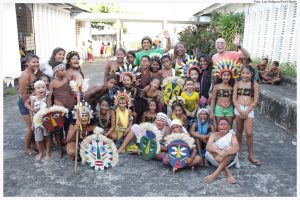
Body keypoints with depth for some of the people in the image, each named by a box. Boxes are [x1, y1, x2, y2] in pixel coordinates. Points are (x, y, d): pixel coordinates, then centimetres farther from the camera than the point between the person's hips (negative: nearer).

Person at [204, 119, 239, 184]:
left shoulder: (232, 135, -1)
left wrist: (224, 154, -41)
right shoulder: (214, 135, 2)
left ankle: (215, 174, -37)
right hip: (216, 159, 1)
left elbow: (236, 147, -23)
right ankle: (227, 172, -32)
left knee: (230, 149, -30)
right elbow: (208, 147, -17)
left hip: (229, 160, -1)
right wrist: (218, 151, -39)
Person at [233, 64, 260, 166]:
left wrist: (247, 111, -11)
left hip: (249, 110, -2)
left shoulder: (254, 84, 0)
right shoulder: (237, 84, 5)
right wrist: (240, 110, -10)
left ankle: (251, 155, 7)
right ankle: (239, 150, 28)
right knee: (239, 130, 12)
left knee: (249, 133, -6)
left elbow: (255, 100, -3)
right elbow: (234, 98, 2)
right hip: (238, 109, 2)